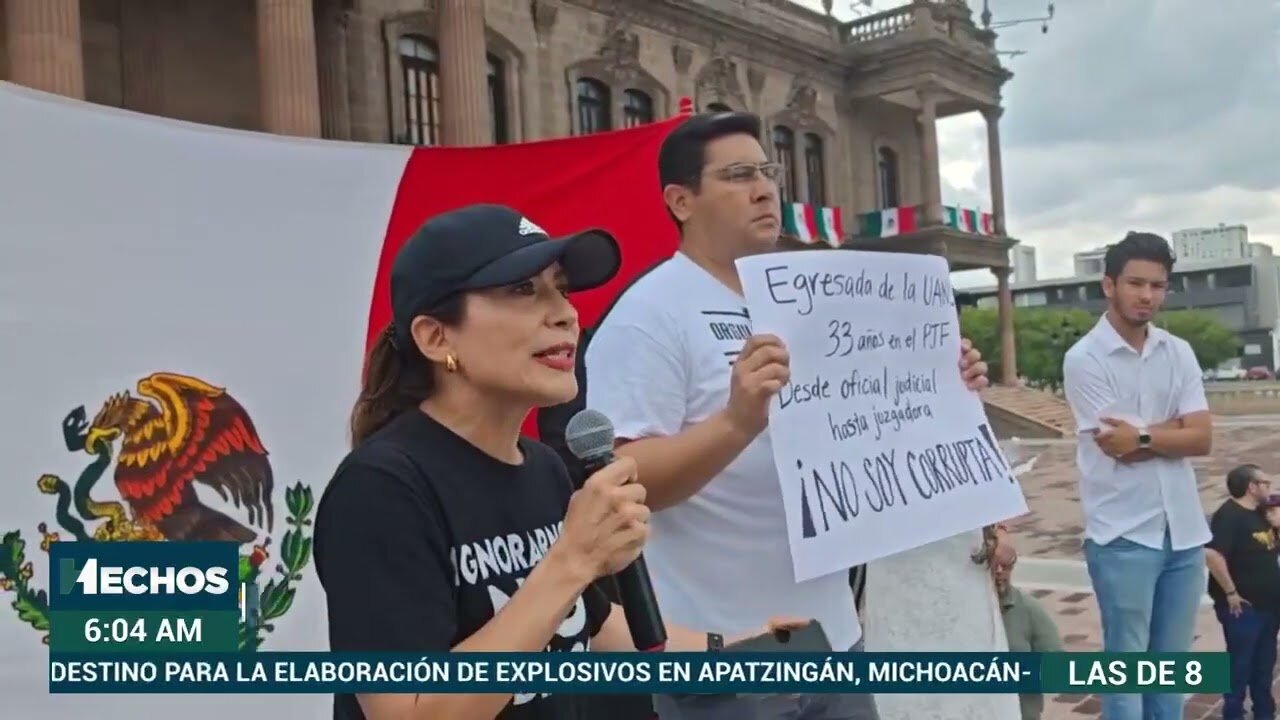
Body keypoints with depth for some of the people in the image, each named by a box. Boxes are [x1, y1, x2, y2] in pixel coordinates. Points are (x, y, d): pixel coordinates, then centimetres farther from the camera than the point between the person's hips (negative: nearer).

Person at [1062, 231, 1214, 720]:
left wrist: (1142, 436, -13)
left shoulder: (1179, 353, 7)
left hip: (1184, 530, 5)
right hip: (1122, 534, -5)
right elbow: (1115, 447, -14)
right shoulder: (1084, 359, -8)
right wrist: (1175, 425, -5)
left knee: (1172, 665, 15)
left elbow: (1202, 439, -2)